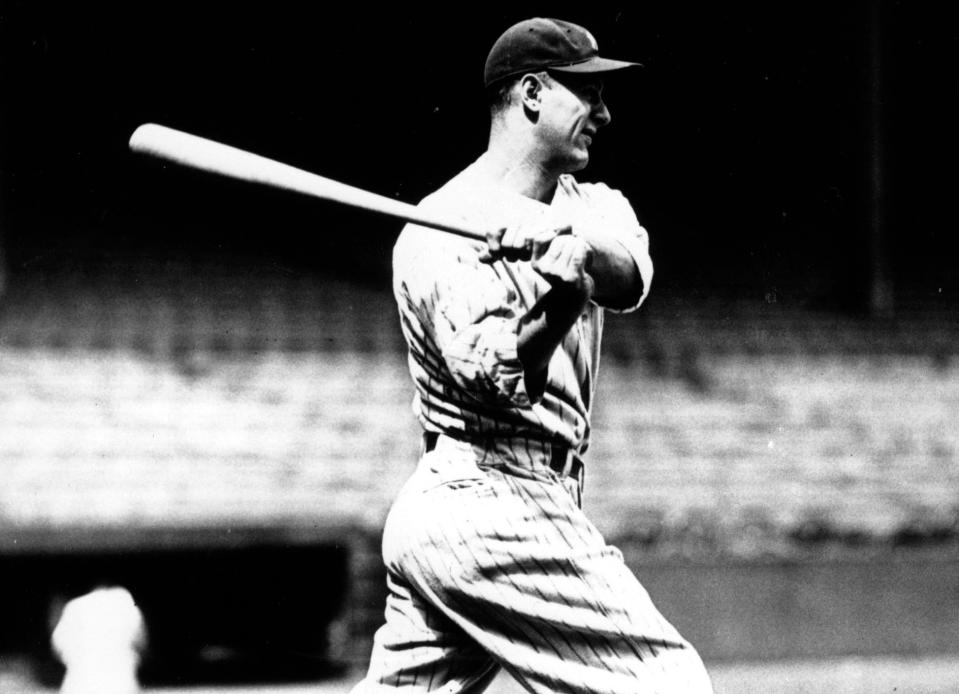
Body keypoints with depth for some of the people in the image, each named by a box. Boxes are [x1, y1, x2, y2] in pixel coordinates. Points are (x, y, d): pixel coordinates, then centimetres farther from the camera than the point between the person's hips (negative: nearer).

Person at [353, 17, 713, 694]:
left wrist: (579, 240, -30)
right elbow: (493, 379, -22)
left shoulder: (582, 205, 15)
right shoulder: (440, 235, -9)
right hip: (499, 510, -8)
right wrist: (559, 294, -38)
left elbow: (630, 275, -9)